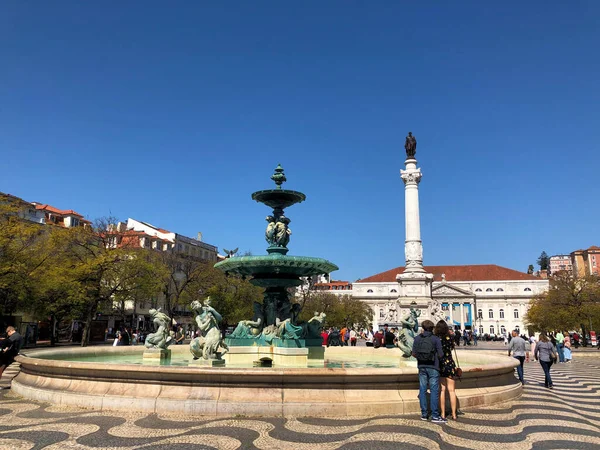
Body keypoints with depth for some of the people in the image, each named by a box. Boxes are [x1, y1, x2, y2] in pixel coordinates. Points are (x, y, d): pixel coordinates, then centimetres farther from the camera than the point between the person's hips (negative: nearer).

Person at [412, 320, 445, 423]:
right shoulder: (436, 339, -8)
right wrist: (436, 356, 12)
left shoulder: (417, 338, 2)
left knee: (422, 390, 9)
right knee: (434, 390, 0)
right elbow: (440, 355, -9)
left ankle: (424, 414, 14)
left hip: (421, 367, 4)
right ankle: (435, 416, 0)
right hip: (433, 367, -3)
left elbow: (414, 353, 3)